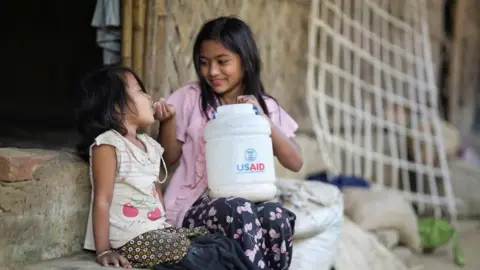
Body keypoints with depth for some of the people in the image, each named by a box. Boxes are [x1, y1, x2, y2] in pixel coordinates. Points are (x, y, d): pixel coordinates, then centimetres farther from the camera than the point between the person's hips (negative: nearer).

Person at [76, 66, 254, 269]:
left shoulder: (149, 145, 18)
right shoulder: (107, 144, -9)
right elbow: (102, 200, -14)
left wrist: (166, 227, 9)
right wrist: (104, 251, -17)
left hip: (157, 230, 9)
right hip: (131, 239, -9)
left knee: (223, 244, -6)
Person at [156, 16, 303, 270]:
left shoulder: (266, 106, 9)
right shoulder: (190, 97, 4)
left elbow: (295, 163, 0)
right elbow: (170, 158, 10)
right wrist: (168, 121, -8)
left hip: (248, 199, 2)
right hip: (194, 205, -2)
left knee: (278, 215, -31)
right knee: (240, 211, -35)